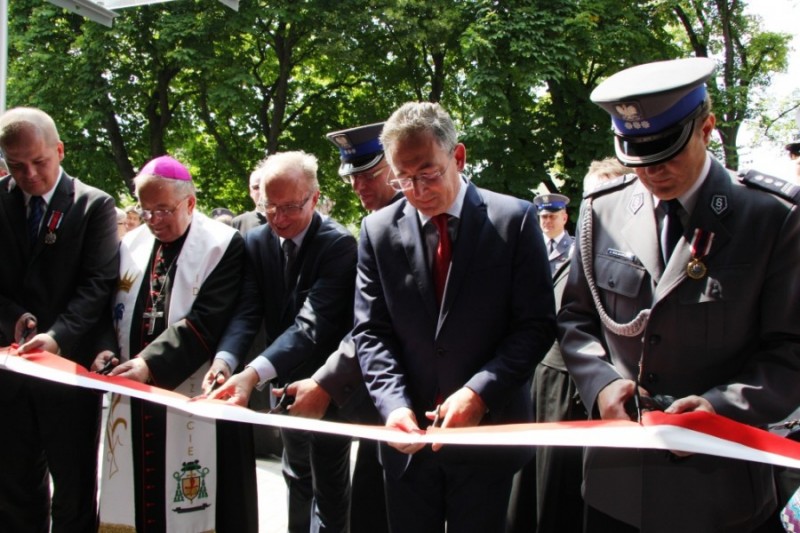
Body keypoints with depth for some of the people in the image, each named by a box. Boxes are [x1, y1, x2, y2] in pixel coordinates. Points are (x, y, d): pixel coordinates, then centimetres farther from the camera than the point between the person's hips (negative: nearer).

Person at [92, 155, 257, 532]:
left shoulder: (223, 245, -6)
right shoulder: (131, 244, 11)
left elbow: (206, 321, -14)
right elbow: (112, 309, 14)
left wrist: (151, 363, -22)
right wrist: (106, 350, -6)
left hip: (194, 398, -5)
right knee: (137, 496, 10)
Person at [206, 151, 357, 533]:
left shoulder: (339, 244, -23)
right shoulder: (256, 241, -4)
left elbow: (313, 323, -33)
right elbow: (247, 311, -13)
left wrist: (254, 373, -45)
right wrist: (225, 359, -34)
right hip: (285, 383, 6)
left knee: (330, 489, 6)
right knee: (296, 476, 22)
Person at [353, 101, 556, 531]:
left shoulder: (514, 220, -5)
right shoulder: (378, 230, 2)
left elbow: (537, 325, -7)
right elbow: (371, 331, 1)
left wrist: (479, 392, -18)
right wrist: (393, 404, -14)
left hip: (488, 431, -2)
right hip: (408, 435, 2)